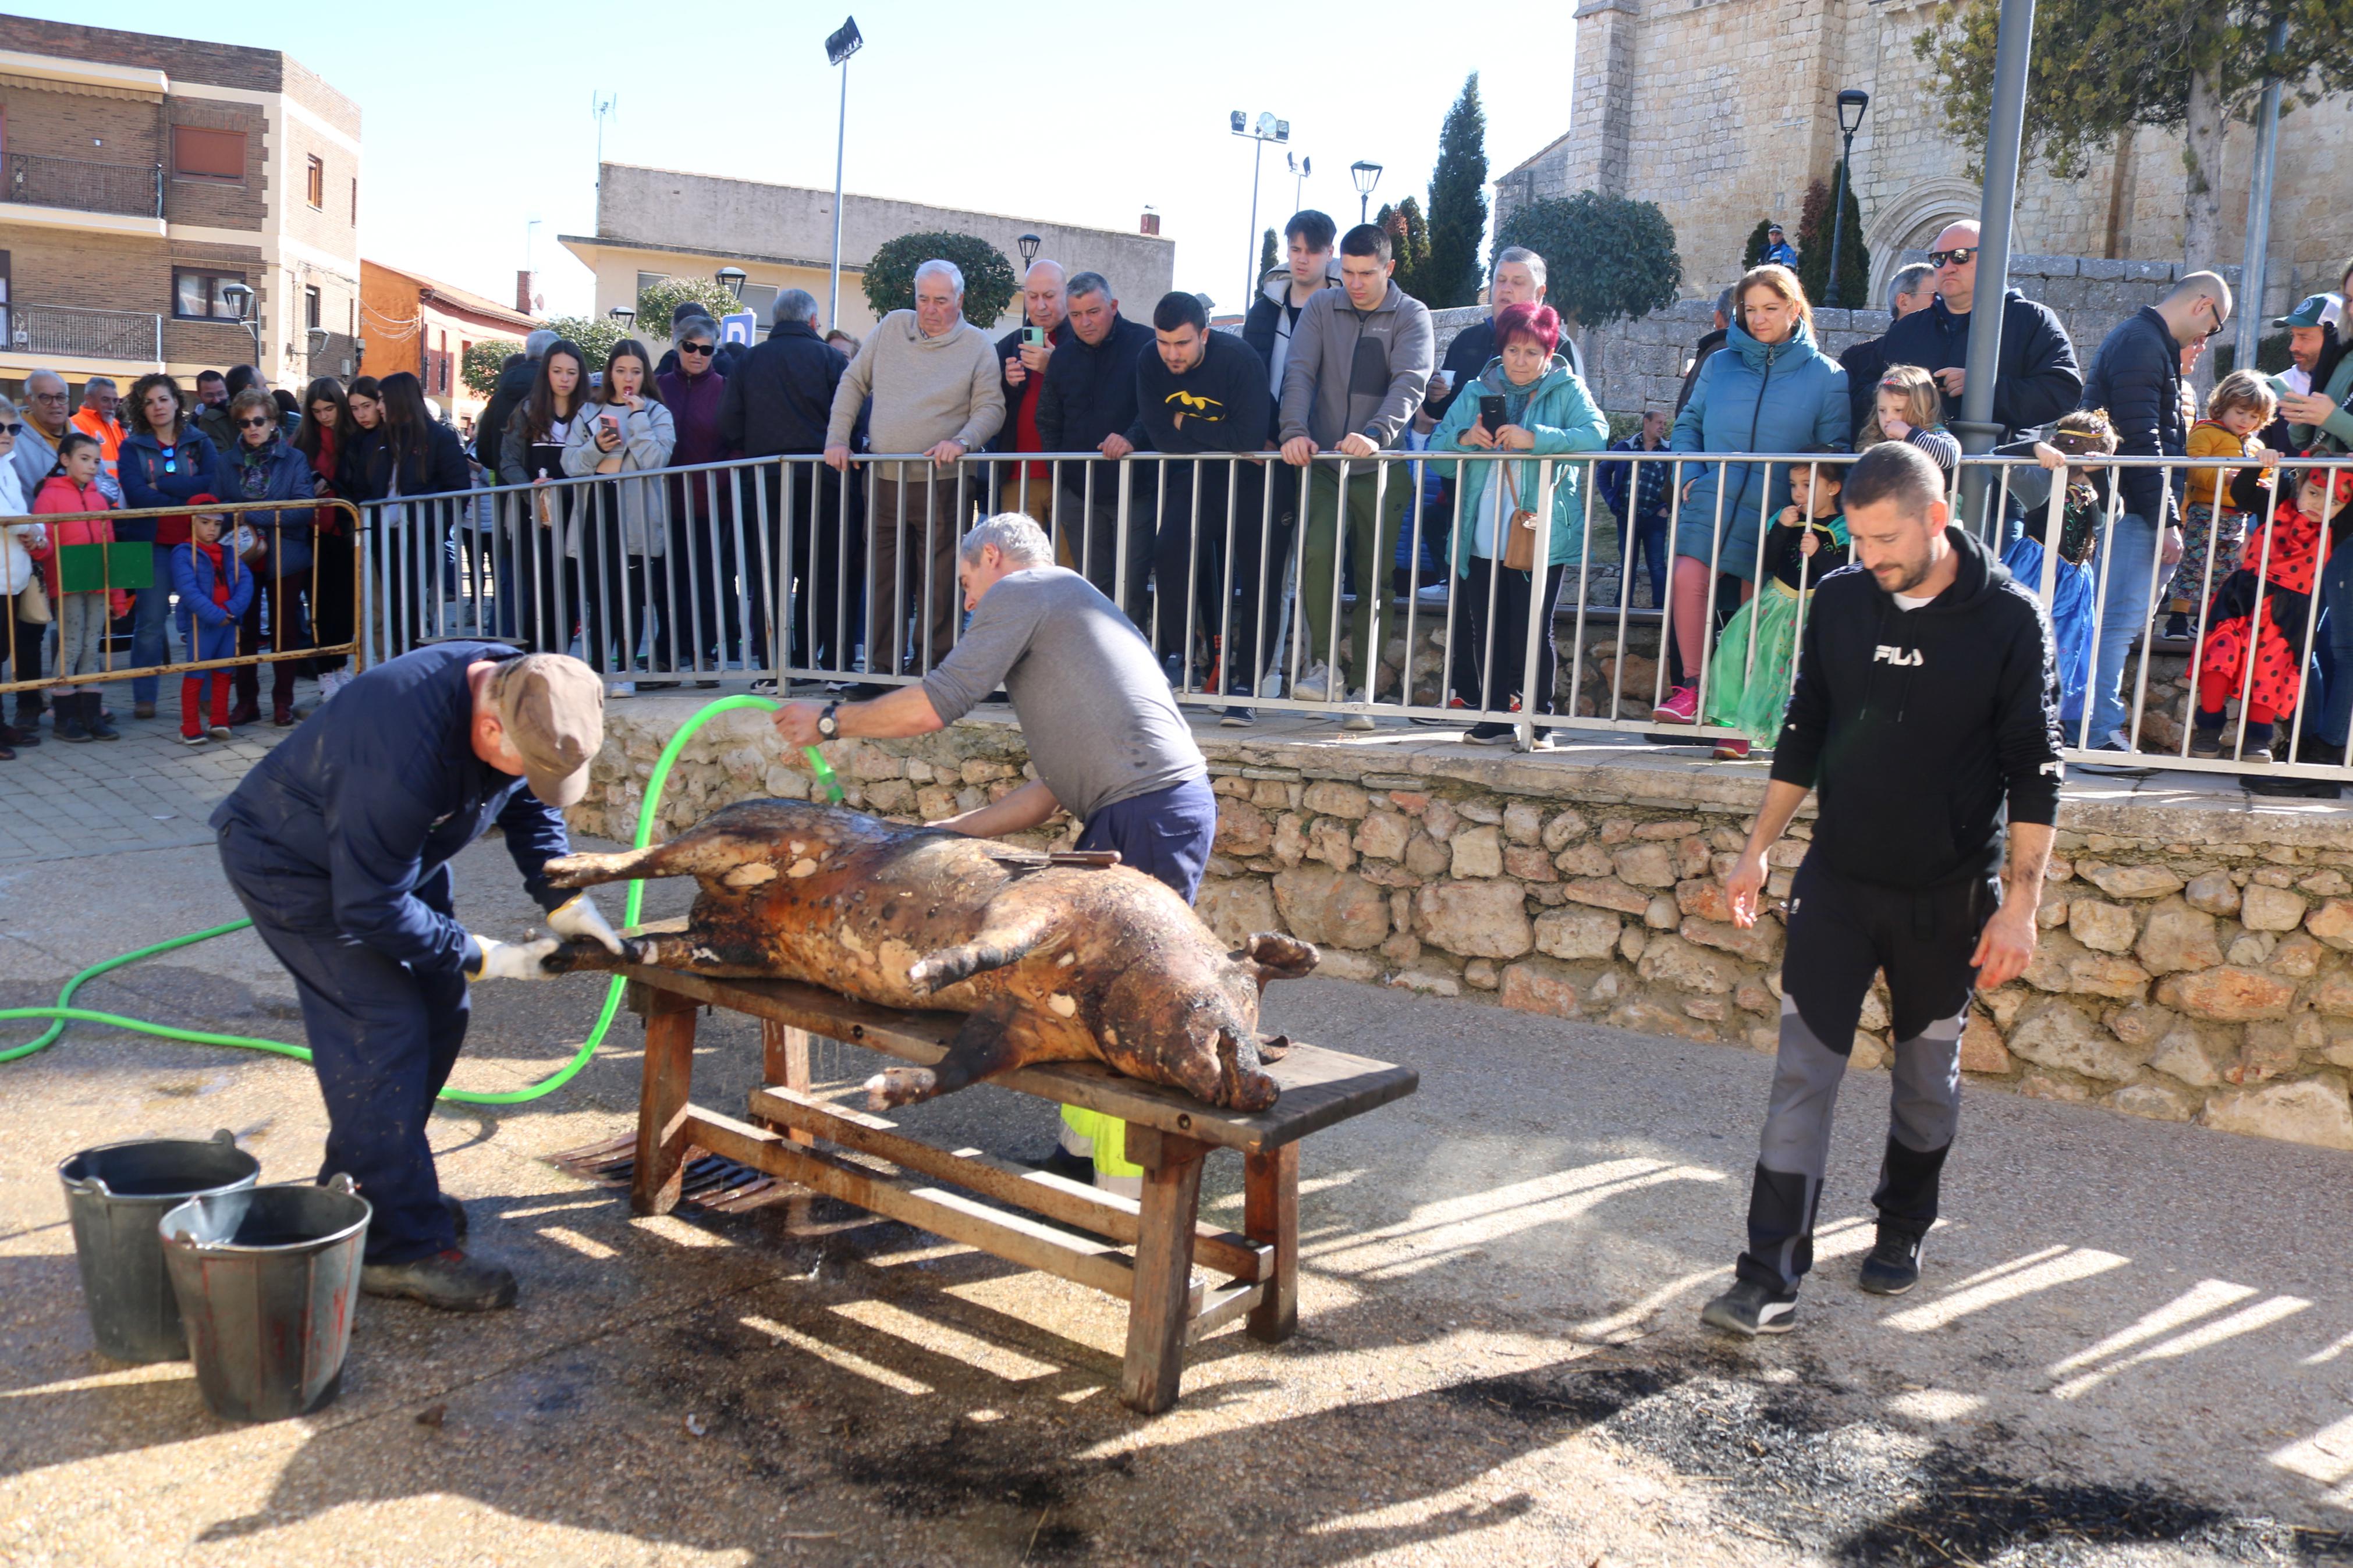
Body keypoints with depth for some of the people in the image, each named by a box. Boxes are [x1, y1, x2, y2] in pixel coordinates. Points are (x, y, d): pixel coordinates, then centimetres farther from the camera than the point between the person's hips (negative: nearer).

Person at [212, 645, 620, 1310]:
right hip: (289, 864, -8)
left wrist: (564, 900, -11)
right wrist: (481, 958, -24)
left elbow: (529, 805, 2)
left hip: (389, 853, 9)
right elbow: (370, 909, -31)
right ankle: (398, 1248, -8)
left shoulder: (526, 695, -17)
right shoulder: (407, 756, -41)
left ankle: (358, 1187, 26)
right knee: (382, 1033, -15)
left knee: (438, 1015, 8)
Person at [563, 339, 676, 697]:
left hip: (636, 512, -3)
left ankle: (625, 671, 4)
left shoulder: (657, 414, 7)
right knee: (597, 594, 2)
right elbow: (571, 463, 8)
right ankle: (597, 670, 8)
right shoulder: (589, 412, 15)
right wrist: (596, 448, -9)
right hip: (595, 508, 3)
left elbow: (655, 460, -10)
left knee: (631, 595, -3)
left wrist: (637, 416, -9)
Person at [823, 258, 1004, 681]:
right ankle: (881, 665, 13)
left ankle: (930, 664, 5)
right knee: (883, 577, 6)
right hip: (882, 479, 3)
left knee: (938, 581, -3)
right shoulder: (891, 328, 10)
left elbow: (991, 408, -1)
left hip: (940, 483, -3)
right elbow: (853, 383, 15)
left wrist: (963, 441, -19)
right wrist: (837, 438, 5)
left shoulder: (978, 346, 2)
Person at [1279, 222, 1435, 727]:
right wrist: (1295, 430, -18)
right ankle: (1325, 664, -8)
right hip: (1324, 462, 1)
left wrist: (1377, 434, -32)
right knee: (1318, 552, -22)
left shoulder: (1412, 316, 1)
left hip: (1382, 468, -1)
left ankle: (1363, 691, 8)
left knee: (1374, 580, 1)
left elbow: (1410, 384, -14)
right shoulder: (1322, 307, 9)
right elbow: (1299, 371, 0)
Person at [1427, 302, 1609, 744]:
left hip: (1543, 538, -3)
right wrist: (1465, 437, -11)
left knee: (1530, 633, -3)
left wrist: (1535, 439, -24)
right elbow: (1437, 447, 10)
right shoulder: (1476, 391, 14)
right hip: (1484, 538, 4)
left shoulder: (1567, 390, 4)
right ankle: (1493, 716, 18)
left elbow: (1596, 434, -14)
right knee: (1486, 630, 6)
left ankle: (1537, 719, 10)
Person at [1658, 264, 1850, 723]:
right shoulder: (1720, 366, 11)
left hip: (1776, 511, -1)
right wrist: (1690, 474, 0)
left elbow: (1836, 452, 4)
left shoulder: (1826, 377, 5)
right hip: (1713, 499, 1)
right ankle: (1692, 687, -12)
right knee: (1688, 578, -21)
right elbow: (1688, 424, 17)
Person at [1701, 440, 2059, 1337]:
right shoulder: (1839, 602, -1)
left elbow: (2035, 772, -8)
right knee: (1802, 1075, -4)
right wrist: (1758, 848, 7)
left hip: (1946, 894, -2)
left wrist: (2021, 900, -12)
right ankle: (1770, 1282, -1)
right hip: (1837, 879, 2)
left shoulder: (2008, 618, -10)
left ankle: (1902, 1230, 38)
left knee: (1929, 1071, 15)